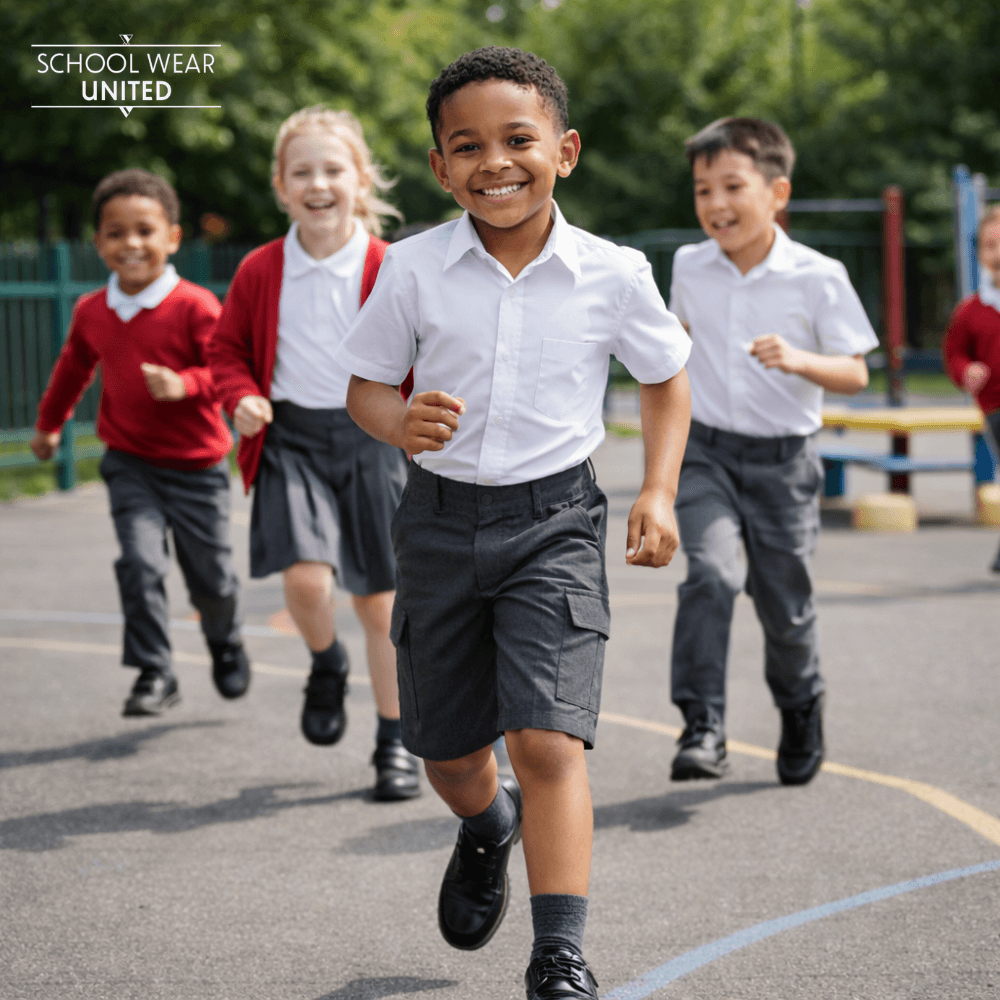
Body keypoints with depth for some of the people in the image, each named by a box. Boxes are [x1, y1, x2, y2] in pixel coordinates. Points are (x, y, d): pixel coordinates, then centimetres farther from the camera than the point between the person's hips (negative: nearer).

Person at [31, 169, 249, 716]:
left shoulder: (194, 306, -14)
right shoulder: (91, 312, 2)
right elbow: (73, 367, 21)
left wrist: (185, 384, -33)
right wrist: (48, 423, 34)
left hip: (196, 467, -2)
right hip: (130, 464, 3)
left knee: (211, 580, 7)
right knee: (139, 563, -16)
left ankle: (226, 646, 40)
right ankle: (154, 675, -6)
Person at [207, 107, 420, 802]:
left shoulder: (389, 270, -3)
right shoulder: (261, 271, 2)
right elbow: (228, 349, 12)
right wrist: (242, 397, -6)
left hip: (369, 438, 0)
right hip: (290, 438, 1)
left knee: (379, 600, 5)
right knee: (305, 576, -20)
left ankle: (394, 744, 19)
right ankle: (327, 666, 15)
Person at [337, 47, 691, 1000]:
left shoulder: (613, 275, -6)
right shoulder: (414, 268, -6)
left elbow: (666, 378, 10)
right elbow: (365, 383, 3)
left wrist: (658, 492, -1)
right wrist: (401, 421, -19)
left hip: (553, 524, -2)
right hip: (440, 517, 2)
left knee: (547, 739, -18)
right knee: (448, 751, 15)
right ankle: (488, 826, 51)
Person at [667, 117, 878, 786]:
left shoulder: (818, 277, -9)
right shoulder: (689, 267, 3)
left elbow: (855, 374, -9)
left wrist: (798, 360, -26)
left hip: (783, 460, -1)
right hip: (706, 453, 1)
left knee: (785, 606, 7)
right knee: (711, 574, -22)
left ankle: (801, 712, 37)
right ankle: (703, 730, -23)